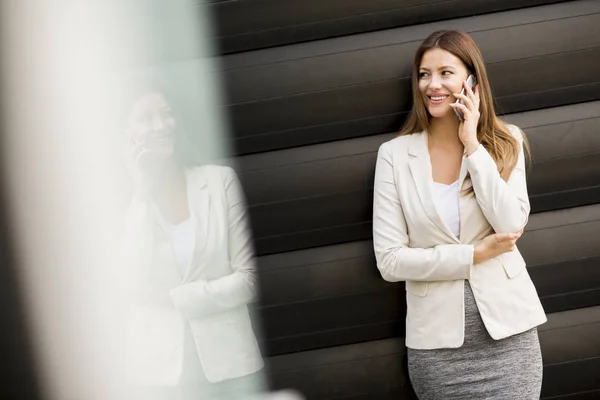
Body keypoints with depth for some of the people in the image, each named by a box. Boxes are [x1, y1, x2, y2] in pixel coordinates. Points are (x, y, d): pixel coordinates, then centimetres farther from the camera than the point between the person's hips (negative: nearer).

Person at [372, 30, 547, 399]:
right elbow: (390, 261, -7)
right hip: (436, 339, 0)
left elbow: (511, 225, -14)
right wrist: (475, 254, -11)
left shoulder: (505, 143, 1)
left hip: (507, 329, 0)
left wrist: (473, 145, -13)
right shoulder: (395, 154, -2)